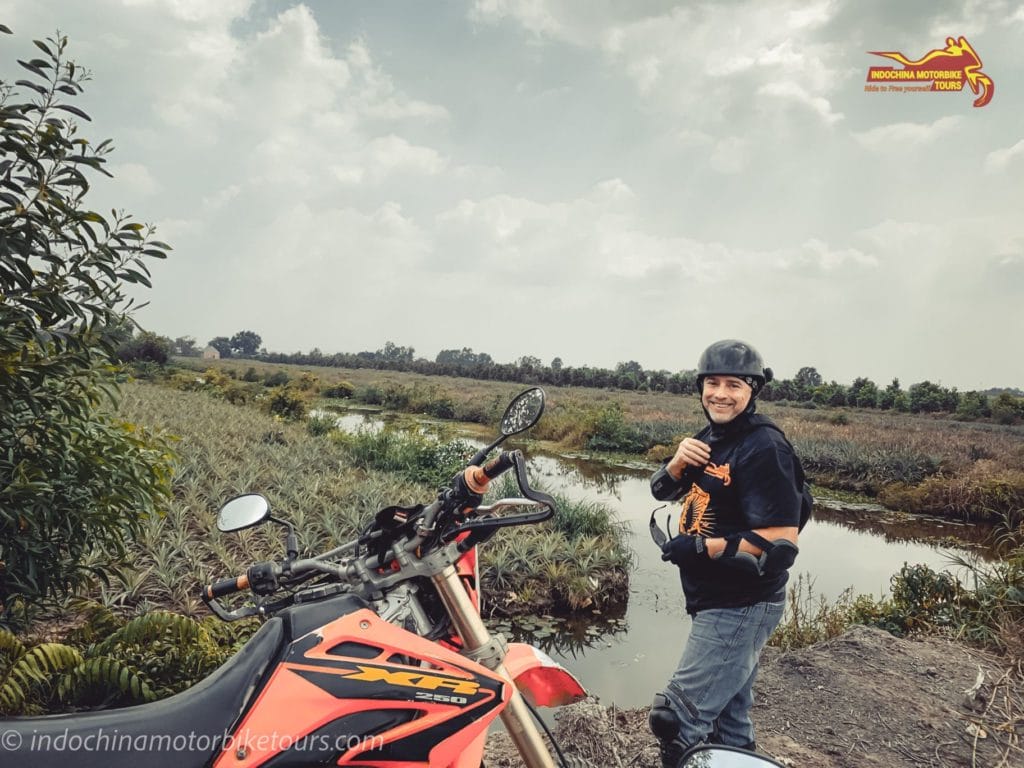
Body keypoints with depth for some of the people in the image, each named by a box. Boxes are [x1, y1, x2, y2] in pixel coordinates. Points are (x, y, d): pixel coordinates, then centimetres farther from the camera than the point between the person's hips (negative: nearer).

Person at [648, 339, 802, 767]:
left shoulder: (764, 448, -20)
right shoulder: (711, 438, 8)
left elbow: (782, 541, -25)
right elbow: (662, 492, 10)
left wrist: (702, 548, -26)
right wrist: (678, 462, -10)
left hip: (740, 610, -9)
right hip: (717, 603, 9)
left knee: (677, 721, -9)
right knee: (729, 721, 22)